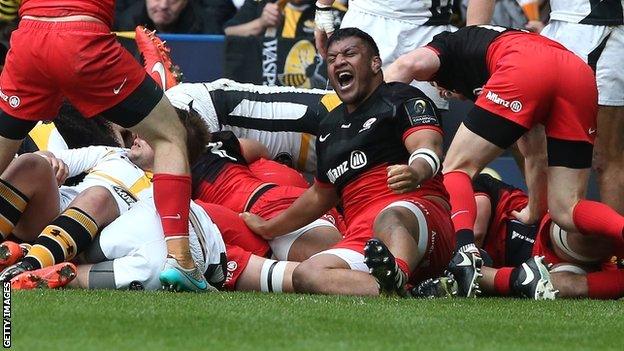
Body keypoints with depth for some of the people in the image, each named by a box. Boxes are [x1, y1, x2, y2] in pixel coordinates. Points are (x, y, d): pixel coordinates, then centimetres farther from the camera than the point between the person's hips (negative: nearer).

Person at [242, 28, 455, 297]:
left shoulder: (403, 100, 7)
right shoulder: (330, 128, 29)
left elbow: (428, 149, -13)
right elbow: (321, 195, 42)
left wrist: (415, 173, -38)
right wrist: (269, 228, 51)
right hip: (362, 239, 6)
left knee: (389, 217, -42)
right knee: (305, 275, -24)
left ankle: (397, 279, -77)